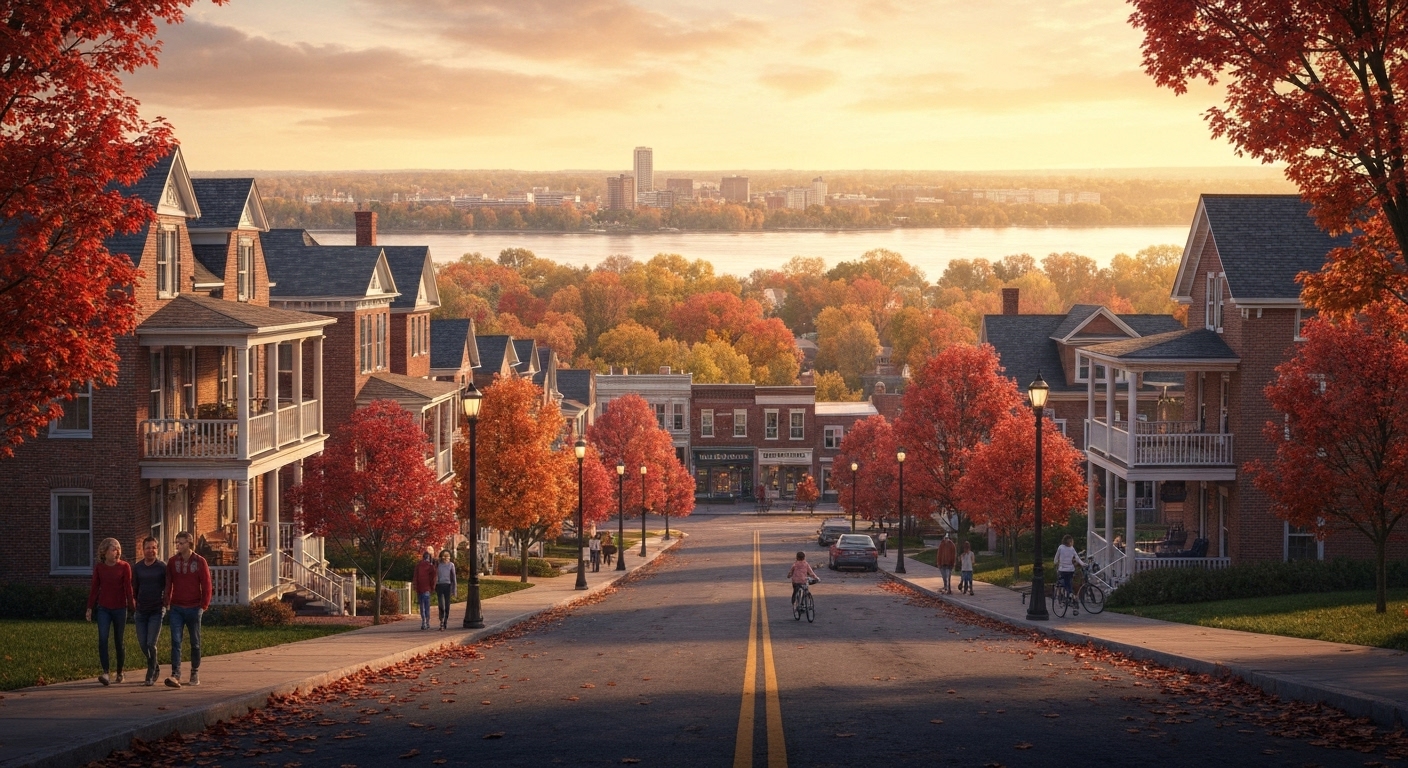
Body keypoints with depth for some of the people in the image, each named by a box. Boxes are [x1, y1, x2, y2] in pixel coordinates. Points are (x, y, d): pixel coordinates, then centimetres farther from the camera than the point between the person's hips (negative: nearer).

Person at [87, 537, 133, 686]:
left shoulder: (124, 567, -3)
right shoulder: (99, 567, 3)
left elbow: (128, 588, -5)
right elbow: (94, 588, 8)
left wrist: (132, 607, -11)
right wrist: (89, 608, 6)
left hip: (120, 608, -1)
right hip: (103, 608, 1)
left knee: (119, 641, 6)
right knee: (102, 639, -13)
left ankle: (120, 672, 22)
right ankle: (105, 672, -17)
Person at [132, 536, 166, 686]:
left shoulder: (162, 567, -4)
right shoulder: (137, 567, 5)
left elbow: (167, 588, 2)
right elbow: (133, 589, 12)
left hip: (156, 612, -4)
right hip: (141, 611, 4)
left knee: (151, 644, -10)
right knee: (143, 644, 6)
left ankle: (151, 676, 2)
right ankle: (155, 667, 30)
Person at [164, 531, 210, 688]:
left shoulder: (200, 562, -3)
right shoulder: (172, 562, 3)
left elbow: (206, 585, -3)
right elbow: (168, 584, 5)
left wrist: (204, 605, -7)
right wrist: (166, 603, -3)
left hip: (194, 609, -1)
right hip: (176, 608, 1)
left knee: (195, 643, 9)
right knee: (175, 641, -10)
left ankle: (195, 673, 22)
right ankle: (175, 675, -16)